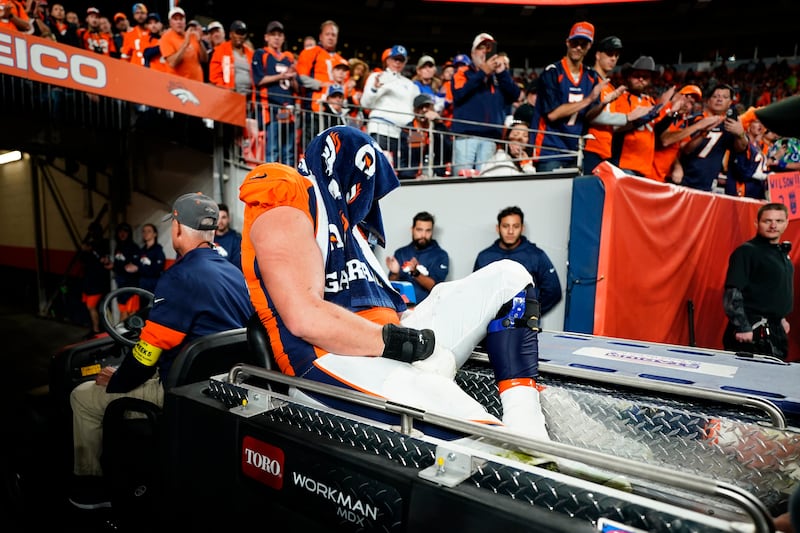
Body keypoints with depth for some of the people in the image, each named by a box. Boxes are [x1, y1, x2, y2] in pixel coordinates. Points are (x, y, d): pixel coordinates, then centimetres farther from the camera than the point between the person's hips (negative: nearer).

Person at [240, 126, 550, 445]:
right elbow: (305, 318, -20)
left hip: (380, 344, 10)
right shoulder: (285, 210, -5)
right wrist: (398, 342, -17)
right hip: (330, 361, -9)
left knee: (507, 277, 5)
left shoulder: (341, 221, 24)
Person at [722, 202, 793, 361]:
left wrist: (781, 318, 20)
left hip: (776, 330, 9)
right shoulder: (746, 251, -13)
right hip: (752, 331, -9)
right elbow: (732, 293, -19)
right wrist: (742, 328, -22)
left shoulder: (782, 252, 13)